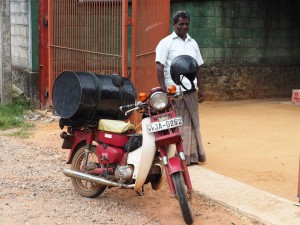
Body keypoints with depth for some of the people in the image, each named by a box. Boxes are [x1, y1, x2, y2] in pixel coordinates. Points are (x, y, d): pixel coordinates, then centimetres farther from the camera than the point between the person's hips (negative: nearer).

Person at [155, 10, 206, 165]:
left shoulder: (193, 43, 15)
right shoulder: (166, 42, -2)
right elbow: (159, 68, -7)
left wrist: (201, 89, 13)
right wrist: (163, 91, -15)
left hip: (190, 90, 5)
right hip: (173, 91, -5)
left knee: (192, 123, 7)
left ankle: (192, 155, 14)